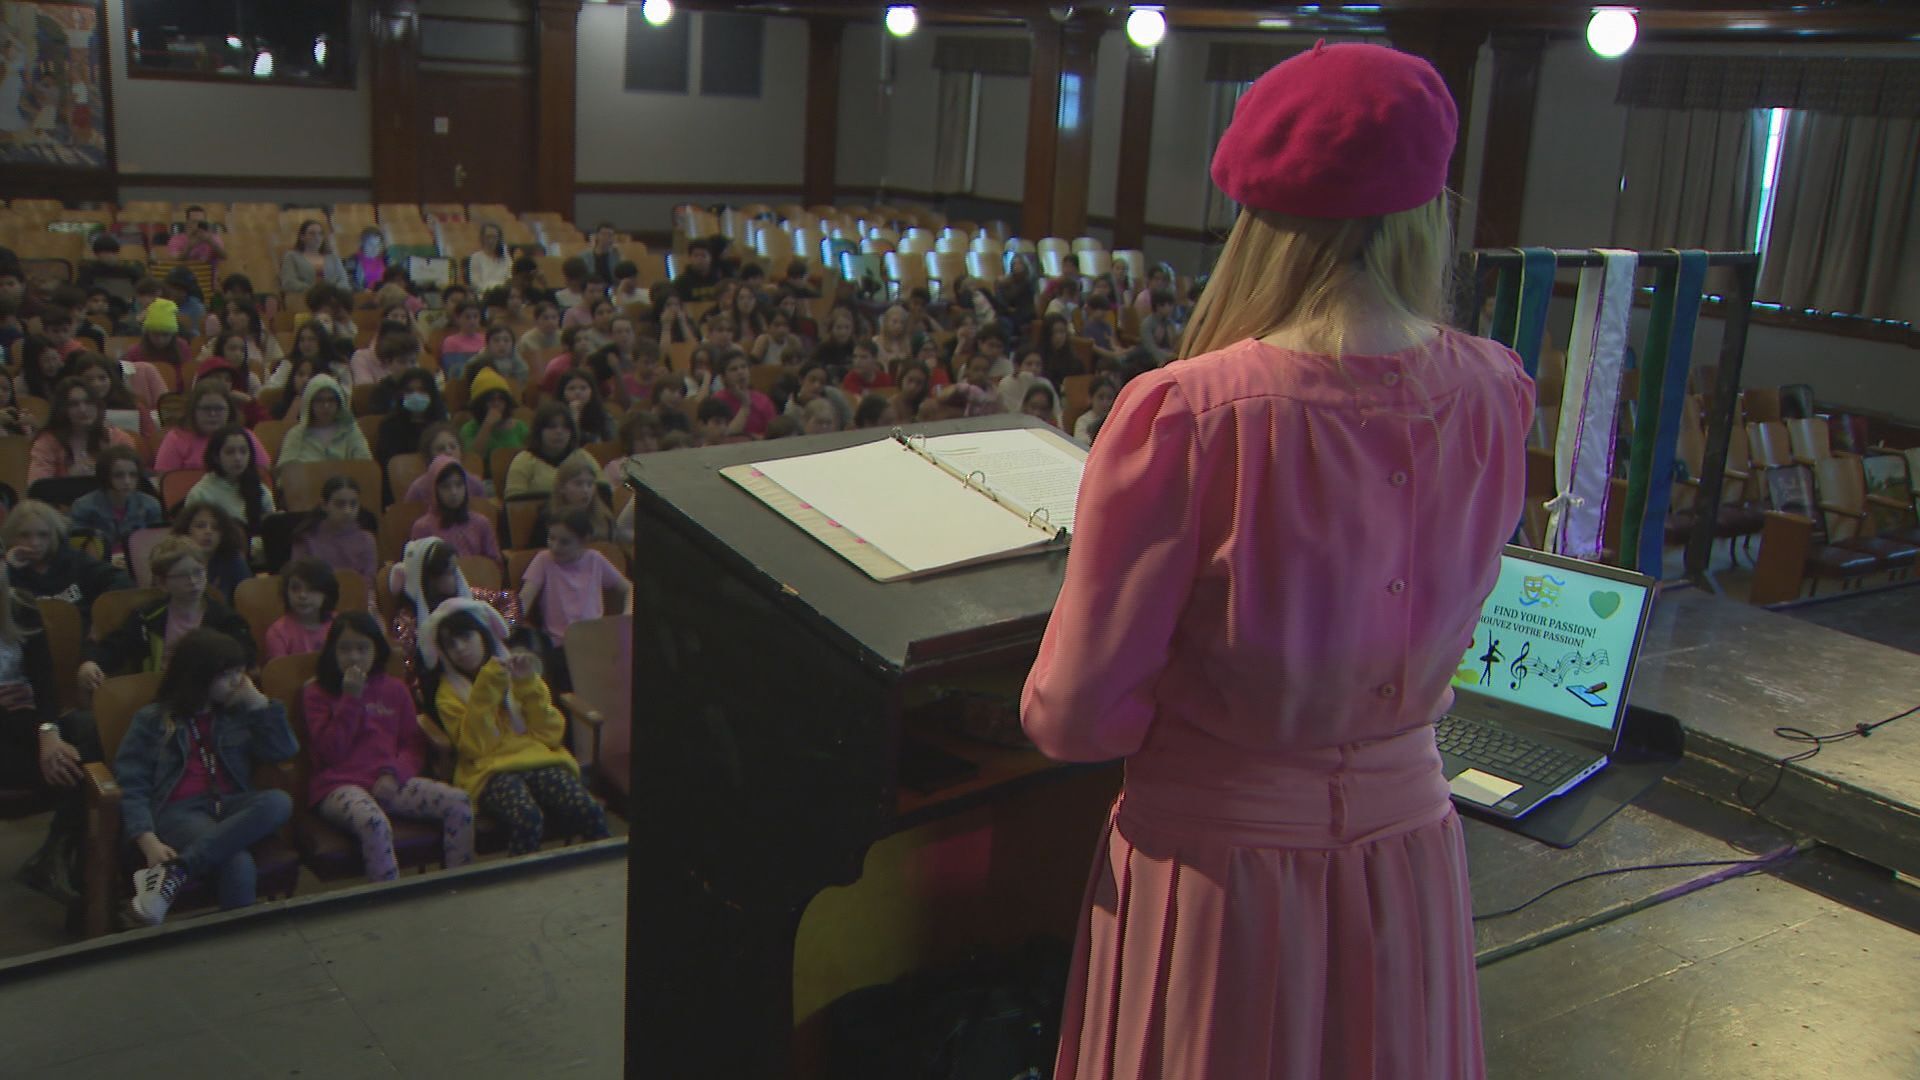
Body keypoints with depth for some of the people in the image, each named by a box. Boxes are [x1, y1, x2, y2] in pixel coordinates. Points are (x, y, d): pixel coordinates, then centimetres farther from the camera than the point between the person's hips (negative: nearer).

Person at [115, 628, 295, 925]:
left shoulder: (238, 714, 21)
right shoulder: (152, 720, 9)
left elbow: (285, 751, 12)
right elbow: (132, 786, 0)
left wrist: (258, 701, 7)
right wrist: (149, 841, -17)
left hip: (229, 805, 5)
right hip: (179, 810, -5)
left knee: (279, 802, -35)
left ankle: (173, 872, -37)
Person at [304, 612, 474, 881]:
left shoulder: (395, 690, 16)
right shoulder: (316, 693, 7)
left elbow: (414, 744, 13)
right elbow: (330, 752, -5)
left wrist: (393, 773, -7)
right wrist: (351, 699, -9)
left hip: (389, 782, 4)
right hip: (339, 786, -4)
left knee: (459, 803, -21)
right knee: (374, 823, -40)